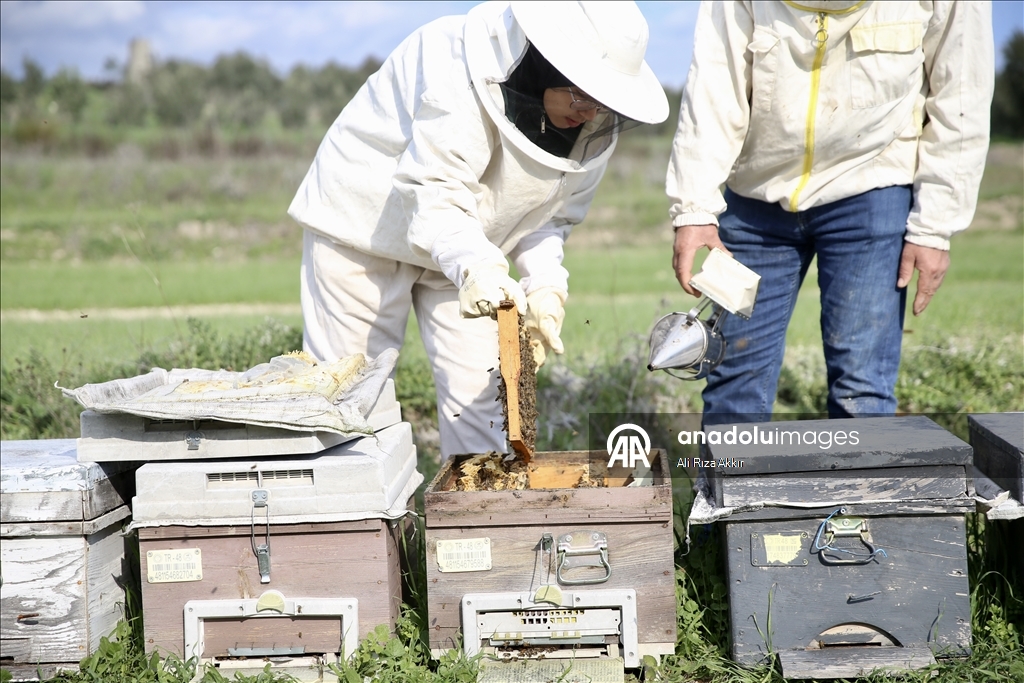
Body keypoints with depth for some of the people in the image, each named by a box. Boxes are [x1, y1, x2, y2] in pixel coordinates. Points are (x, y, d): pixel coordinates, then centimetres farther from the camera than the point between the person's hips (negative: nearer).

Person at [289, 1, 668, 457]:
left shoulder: (597, 123, -11)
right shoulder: (458, 65, -31)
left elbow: (554, 212, 0)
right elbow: (434, 194, -36)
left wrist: (545, 283, -16)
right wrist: (475, 267, -52)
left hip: (465, 248, 5)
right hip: (365, 225, -5)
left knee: (478, 388, 1)